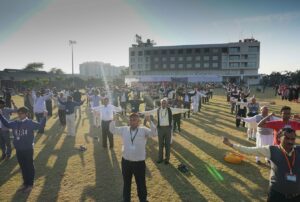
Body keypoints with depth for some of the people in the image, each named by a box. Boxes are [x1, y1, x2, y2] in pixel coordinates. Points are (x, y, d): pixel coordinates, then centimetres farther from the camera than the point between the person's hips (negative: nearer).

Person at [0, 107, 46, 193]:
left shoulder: (30, 123, -10)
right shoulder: (15, 123, 5)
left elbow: (40, 125, -12)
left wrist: (44, 117, -21)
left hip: (28, 149, -5)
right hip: (18, 149, 5)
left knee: (29, 167, 7)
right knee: (22, 167, 17)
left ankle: (30, 184, 19)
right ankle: (25, 183, 33)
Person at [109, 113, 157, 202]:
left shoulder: (143, 130, -8)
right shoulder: (124, 129, 2)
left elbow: (154, 133, -21)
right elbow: (112, 130, 8)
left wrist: (150, 121, -31)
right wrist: (114, 120, -10)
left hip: (139, 162, -3)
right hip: (126, 161, 3)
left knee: (141, 184, 14)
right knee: (126, 183, 22)